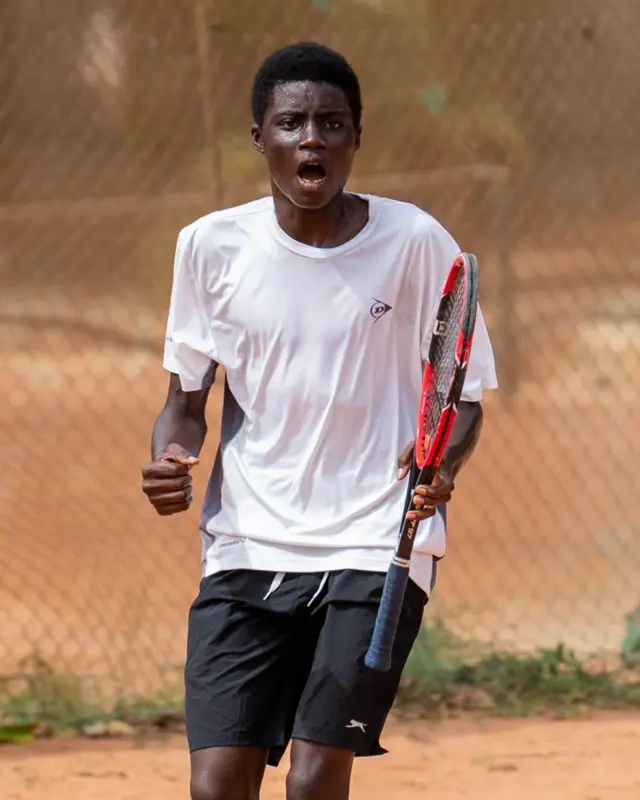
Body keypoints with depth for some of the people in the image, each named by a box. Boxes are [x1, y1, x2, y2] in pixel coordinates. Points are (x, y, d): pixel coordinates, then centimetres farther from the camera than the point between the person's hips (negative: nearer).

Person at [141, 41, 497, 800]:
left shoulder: (415, 243, -4)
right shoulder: (212, 245, 2)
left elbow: (465, 399, 3)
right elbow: (186, 400, 11)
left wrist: (442, 465, -19)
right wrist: (170, 458, -12)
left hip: (377, 547, -2)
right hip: (246, 549, 2)